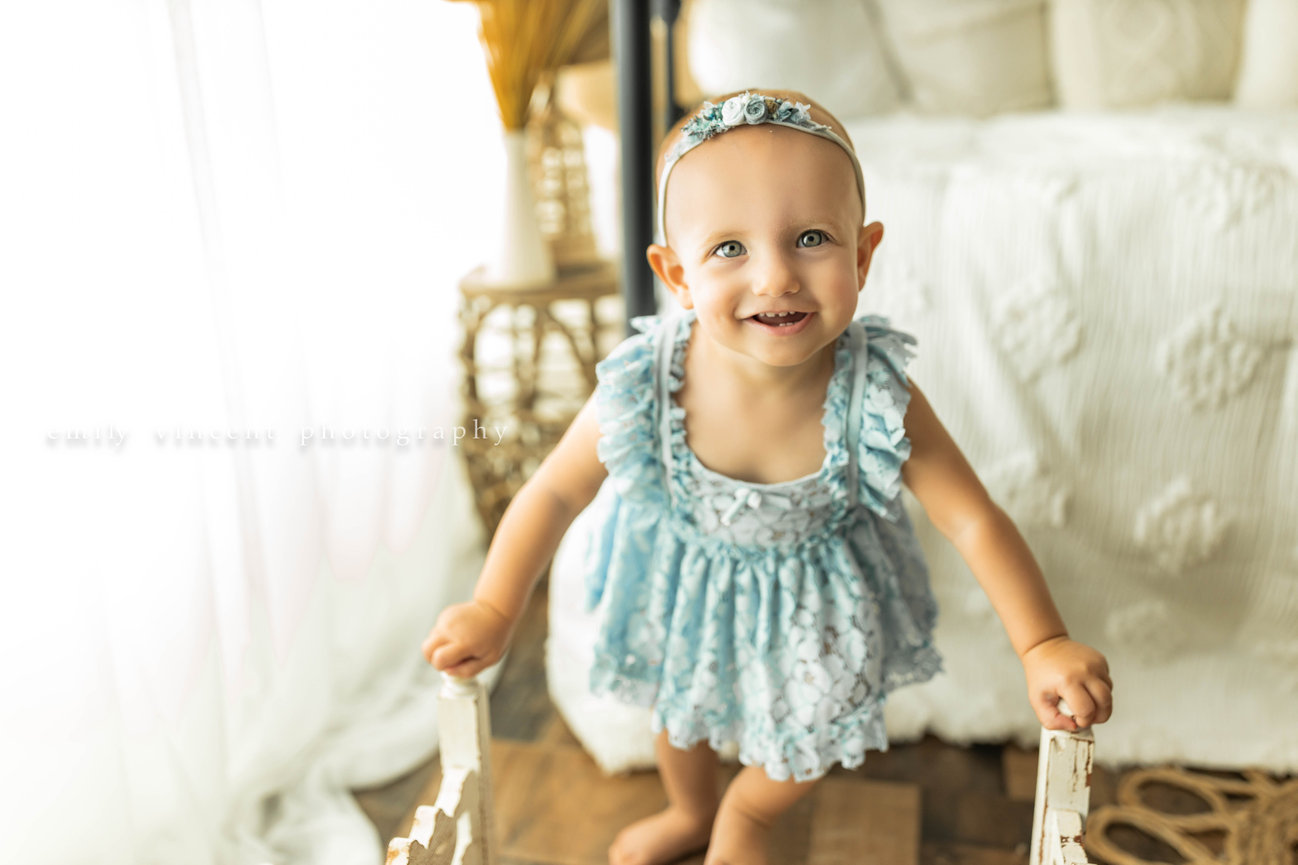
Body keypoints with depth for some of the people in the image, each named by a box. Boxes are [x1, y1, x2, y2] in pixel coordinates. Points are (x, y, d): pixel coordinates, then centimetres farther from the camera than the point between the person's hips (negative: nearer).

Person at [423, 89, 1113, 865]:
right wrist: (494, 611, -22)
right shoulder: (645, 391, -36)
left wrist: (1045, 646, -30)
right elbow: (555, 493, -20)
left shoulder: (874, 396, -36)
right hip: (685, 582, 1)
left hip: (815, 599, -1)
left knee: (815, 734, 19)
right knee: (679, 704, 28)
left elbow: (974, 519, -26)